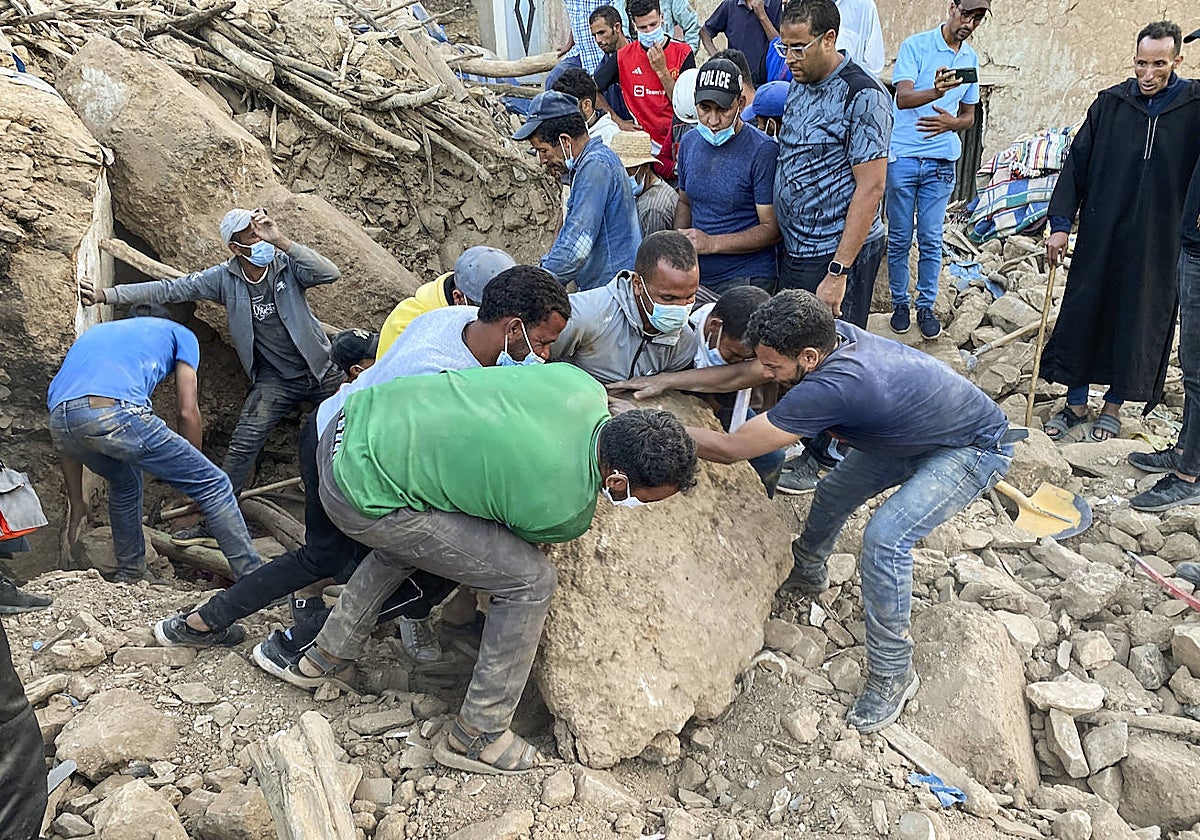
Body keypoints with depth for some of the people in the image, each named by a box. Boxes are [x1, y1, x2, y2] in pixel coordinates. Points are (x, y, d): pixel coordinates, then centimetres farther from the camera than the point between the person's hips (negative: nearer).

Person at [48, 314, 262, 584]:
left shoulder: (94, 332, 40)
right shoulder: (181, 335, 28)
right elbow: (188, 413, 14)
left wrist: (76, 503, 41)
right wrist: (193, 467, 28)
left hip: (59, 420, 6)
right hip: (117, 413, -6)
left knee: (124, 483, 35)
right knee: (213, 485, 6)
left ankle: (128, 571, 44)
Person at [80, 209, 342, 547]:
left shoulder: (287, 265, -9)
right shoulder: (224, 278, -5)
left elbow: (331, 273, -27)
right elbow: (169, 290, -5)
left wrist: (282, 241, -31)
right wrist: (105, 295, -9)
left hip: (321, 371, 0)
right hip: (275, 380, 1)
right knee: (244, 442, -13)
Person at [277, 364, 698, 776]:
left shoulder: (585, 386, -6)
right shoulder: (566, 512, -20)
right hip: (363, 499, -8)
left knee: (404, 542, 38)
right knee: (530, 581, -5)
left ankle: (325, 657, 52)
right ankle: (476, 737, 13)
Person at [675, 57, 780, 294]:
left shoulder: (762, 151, -11)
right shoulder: (689, 142, 8)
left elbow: (772, 228, -13)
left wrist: (711, 243, -21)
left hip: (745, 279, -5)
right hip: (697, 275, 5)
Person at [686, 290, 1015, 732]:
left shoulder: (832, 386, -40)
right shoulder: (833, 333, -19)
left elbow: (729, 449, -34)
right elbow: (750, 372, 1)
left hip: (977, 449, -9)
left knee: (884, 536, -26)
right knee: (834, 491, 13)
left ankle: (892, 673, -7)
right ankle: (807, 572, 43)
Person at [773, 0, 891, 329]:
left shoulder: (863, 96, -16)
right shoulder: (799, 86, 10)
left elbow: (871, 188, -20)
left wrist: (838, 273, -24)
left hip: (837, 254, -8)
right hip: (793, 249, 8)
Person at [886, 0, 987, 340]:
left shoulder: (971, 59, 11)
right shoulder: (915, 46, -5)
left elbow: (969, 116, 17)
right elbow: (902, 97, -18)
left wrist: (952, 122, -7)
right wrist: (937, 91, -39)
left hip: (941, 161, 4)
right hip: (903, 156, -3)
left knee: (931, 240, 5)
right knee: (899, 238, 5)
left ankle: (926, 306, 16)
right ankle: (900, 303, 18)